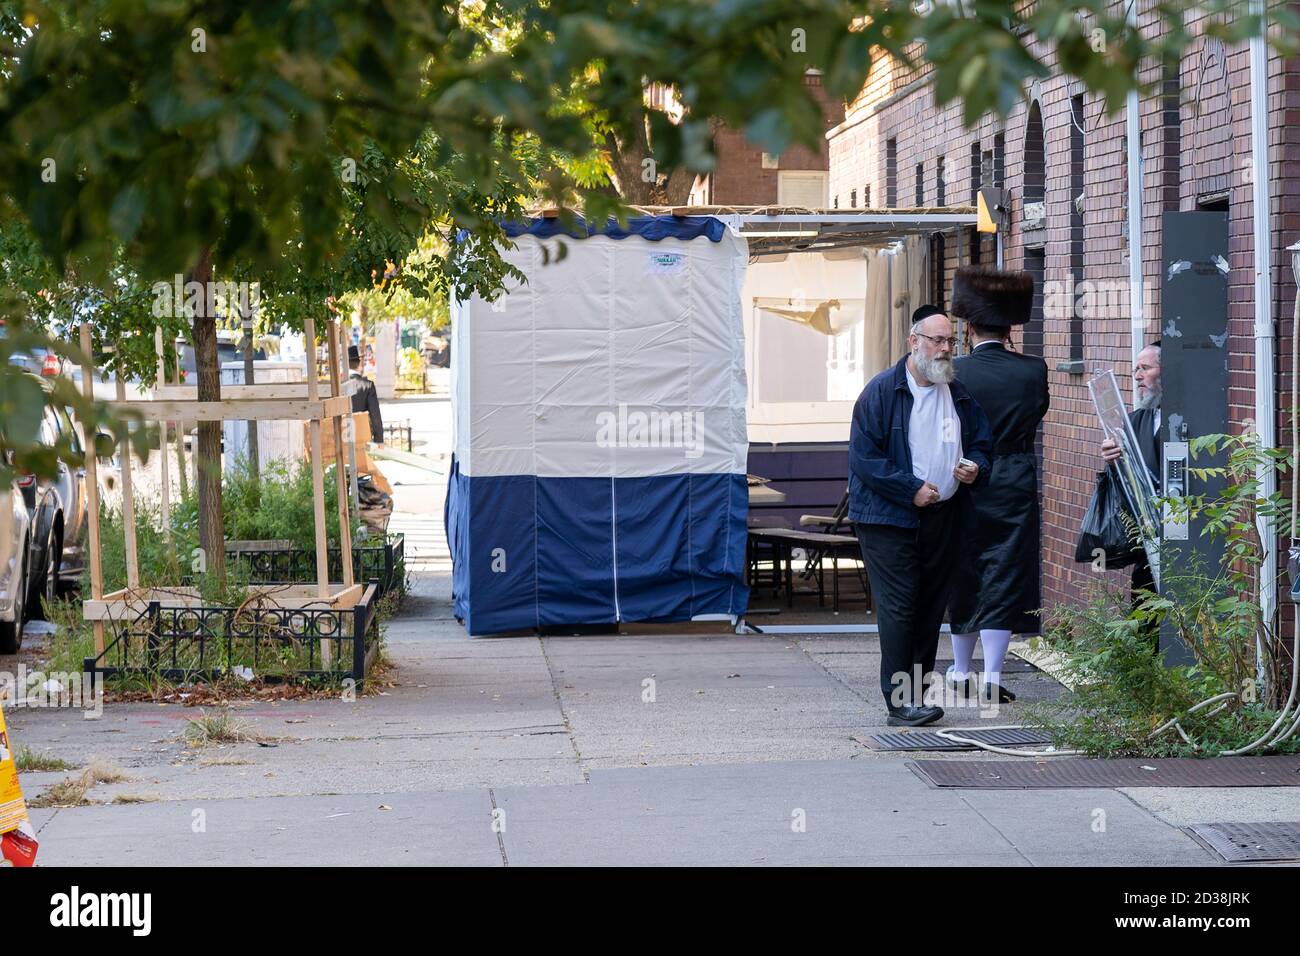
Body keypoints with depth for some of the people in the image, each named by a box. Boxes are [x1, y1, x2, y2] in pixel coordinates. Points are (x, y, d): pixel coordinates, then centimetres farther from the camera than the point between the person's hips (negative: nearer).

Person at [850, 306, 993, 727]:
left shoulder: (959, 394, 11)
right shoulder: (881, 391, -7)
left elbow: (981, 442, 23)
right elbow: (864, 457, -11)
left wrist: (975, 466, -1)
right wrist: (912, 489, -16)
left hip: (942, 518, 6)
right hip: (889, 518, -6)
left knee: (931, 611, 8)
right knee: (899, 609, -8)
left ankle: (917, 695, 15)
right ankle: (899, 702, -6)